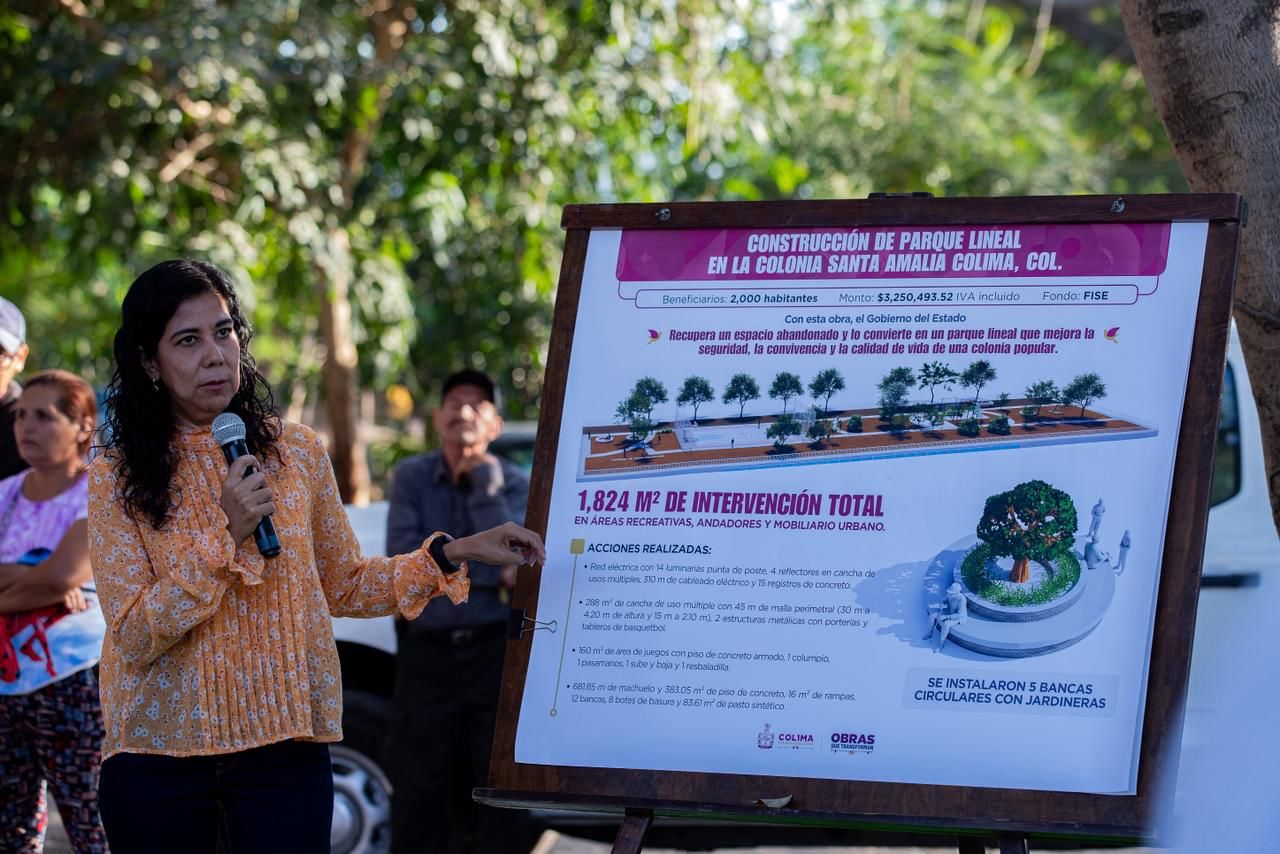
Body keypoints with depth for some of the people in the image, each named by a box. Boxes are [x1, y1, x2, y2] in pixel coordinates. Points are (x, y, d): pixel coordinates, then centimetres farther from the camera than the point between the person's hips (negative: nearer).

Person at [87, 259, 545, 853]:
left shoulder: (295, 453, 3)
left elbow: (344, 587, 14)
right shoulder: (117, 478, -3)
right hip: (159, 754, -1)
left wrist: (453, 554, 4)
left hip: (282, 745, 1)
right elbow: (135, 638, -11)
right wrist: (225, 535, -18)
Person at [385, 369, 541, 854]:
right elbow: (401, 559, -10)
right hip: (427, 651, 1)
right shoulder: (411, 478, 4)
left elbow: (509, 555, -12)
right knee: (420, 788, 5)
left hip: (496, 649, 0)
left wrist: (484, 482, -12)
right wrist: (491, 572, -13)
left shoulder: (514, 483, 3)